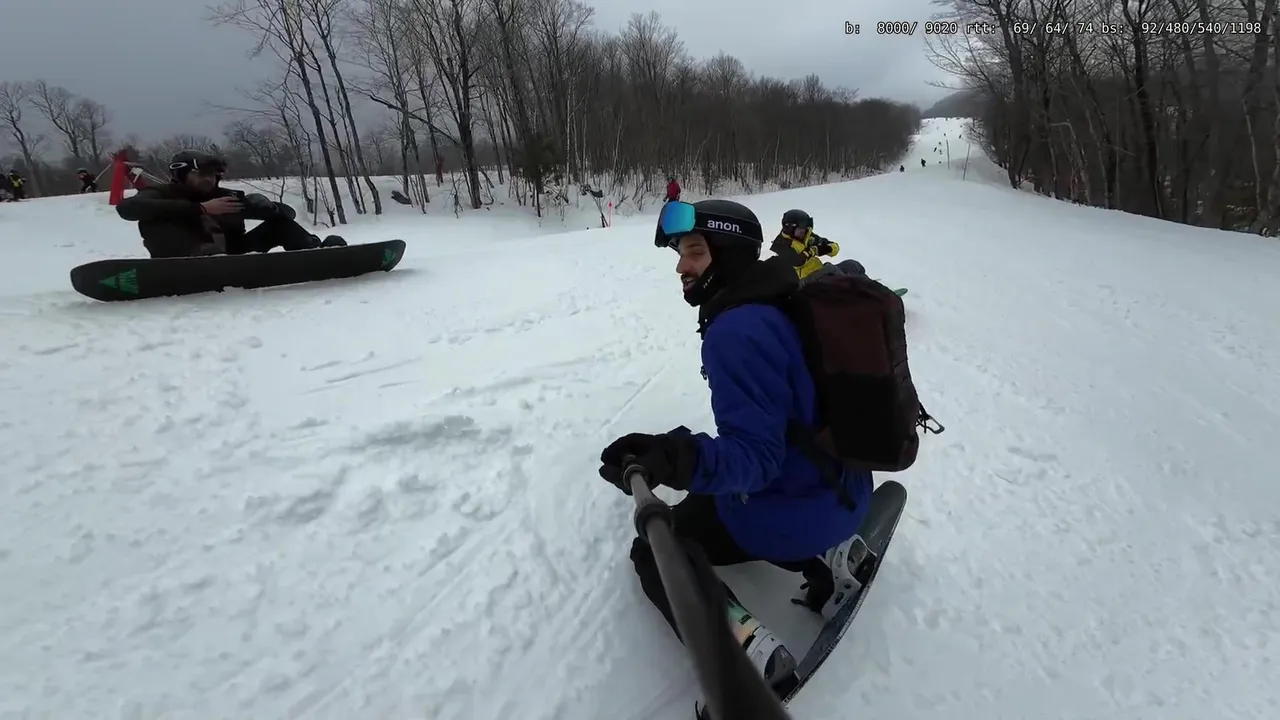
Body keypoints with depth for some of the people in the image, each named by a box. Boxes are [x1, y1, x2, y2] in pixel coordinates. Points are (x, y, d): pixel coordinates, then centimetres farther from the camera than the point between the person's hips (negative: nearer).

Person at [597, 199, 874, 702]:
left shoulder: (735, 332, -25)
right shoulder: (787, 305, 3)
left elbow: (756, 456, -27)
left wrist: (685, 459, -44)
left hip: (793, 512, -8)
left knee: (655, 550, 11)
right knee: (701, 505, 35)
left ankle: (743, 650, -12)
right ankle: (823, 555, 13)